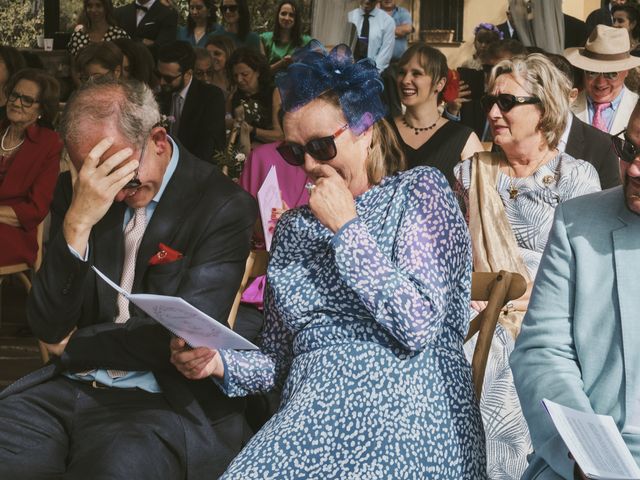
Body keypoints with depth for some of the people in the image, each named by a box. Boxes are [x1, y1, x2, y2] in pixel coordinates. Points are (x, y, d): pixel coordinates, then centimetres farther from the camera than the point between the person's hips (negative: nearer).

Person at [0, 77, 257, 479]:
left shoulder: (224, 207, -7)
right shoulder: (76, 191, 6)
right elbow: (48, 328, 0)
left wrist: (76, 344, 1)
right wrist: (77, 222, -13)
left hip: (163, 401, -5)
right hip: (70, 388, 5)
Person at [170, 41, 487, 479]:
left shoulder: (418, 192, 3)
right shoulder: (294, 227, 18)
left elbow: (419, 325, -11)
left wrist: (348, 228, -7)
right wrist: (221, 363, -1)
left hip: (404, 417, -4)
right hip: (311, 422, 4)